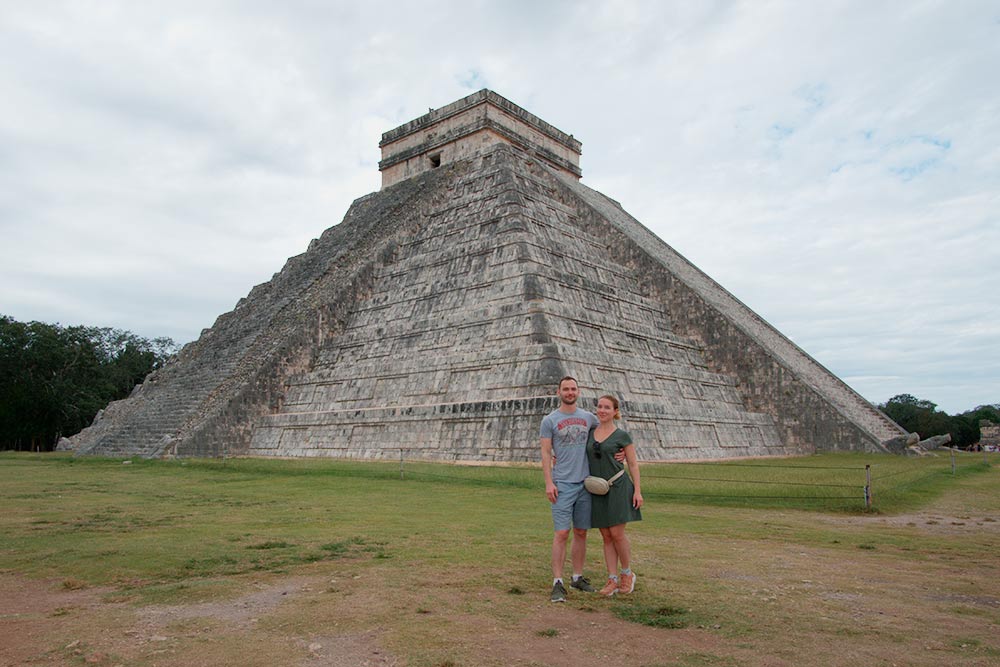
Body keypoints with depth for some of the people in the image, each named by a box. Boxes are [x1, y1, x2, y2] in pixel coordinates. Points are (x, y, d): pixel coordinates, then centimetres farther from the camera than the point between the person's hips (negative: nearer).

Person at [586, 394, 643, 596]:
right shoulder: (590, 433, 9)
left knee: (617, 534, -6)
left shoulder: (622, 435, -2)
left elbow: (633, 464, 0)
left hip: (618, 488, -4)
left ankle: (627, 574, 16)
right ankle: (613, 580, 12)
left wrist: (637, 491, -8)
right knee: (606, 537, 6)